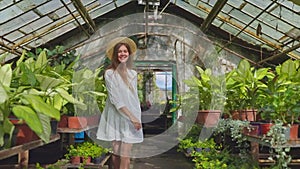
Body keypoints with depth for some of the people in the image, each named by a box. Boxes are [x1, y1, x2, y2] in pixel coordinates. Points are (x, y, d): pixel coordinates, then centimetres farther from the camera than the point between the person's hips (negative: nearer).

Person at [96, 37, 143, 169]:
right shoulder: (109, 73, -6)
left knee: (125, 156, -3)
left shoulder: (133, 74, 8)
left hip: (131, 118, 2)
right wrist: (132, 117, -16)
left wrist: (135, 117, 11)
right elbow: (115, 99, -12)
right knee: (116, 154, 6)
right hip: (115, 117, -2)